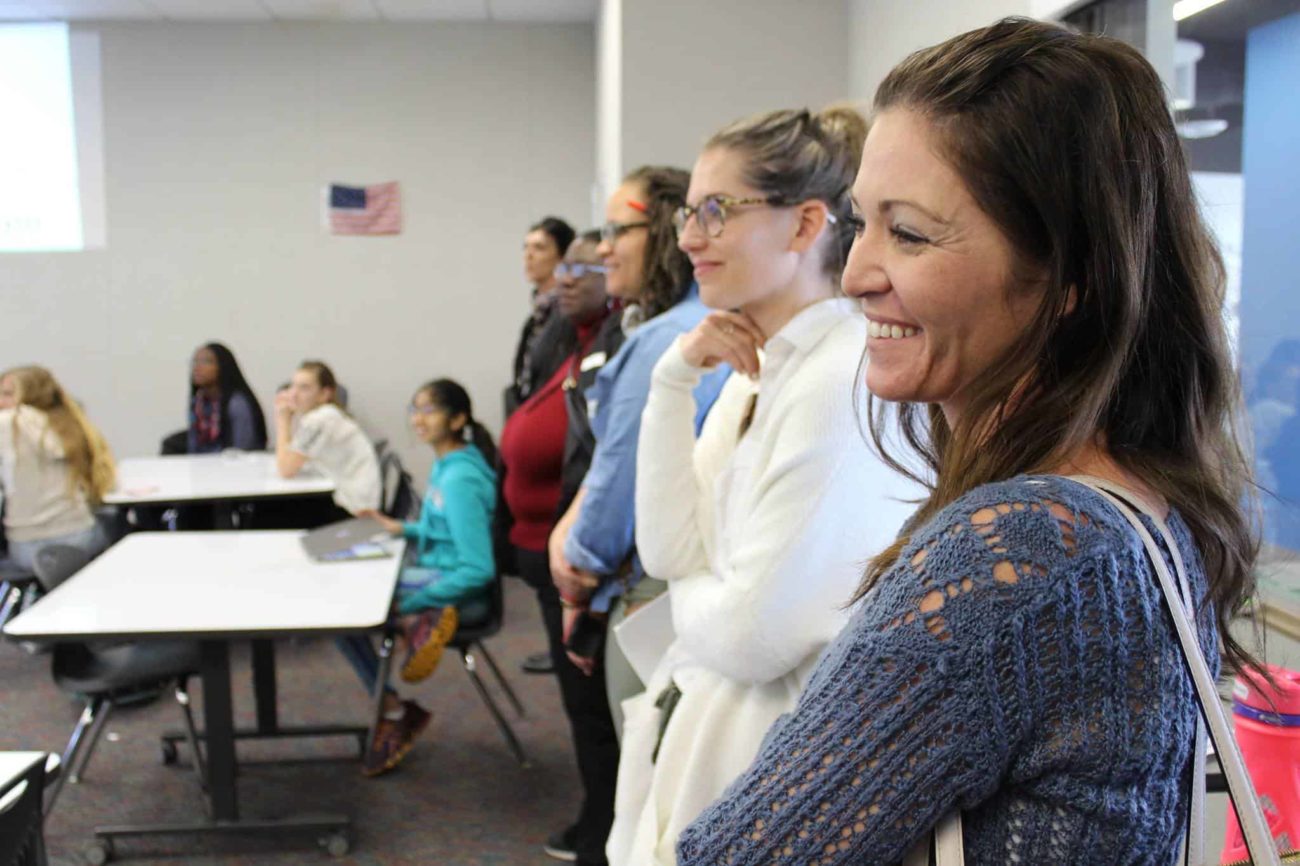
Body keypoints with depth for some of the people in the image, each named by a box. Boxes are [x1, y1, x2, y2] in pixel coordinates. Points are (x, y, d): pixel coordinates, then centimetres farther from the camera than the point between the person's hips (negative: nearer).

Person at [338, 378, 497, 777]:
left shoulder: (460, 479, -22)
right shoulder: (445, 463, 7)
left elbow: (478, 570, -26)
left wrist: (410, 604, -23)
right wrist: (402, 529, 9)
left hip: (460, 593, -10)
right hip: (435, 574, 10)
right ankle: (392, 708, 4)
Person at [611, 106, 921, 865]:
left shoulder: (845, 385, -24)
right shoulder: (760, 373, 4)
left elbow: (753, 635, -24)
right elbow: (668, 551, 0)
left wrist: (686, 597, -2)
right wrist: (675, 382, -6)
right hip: (701, 720, 8)